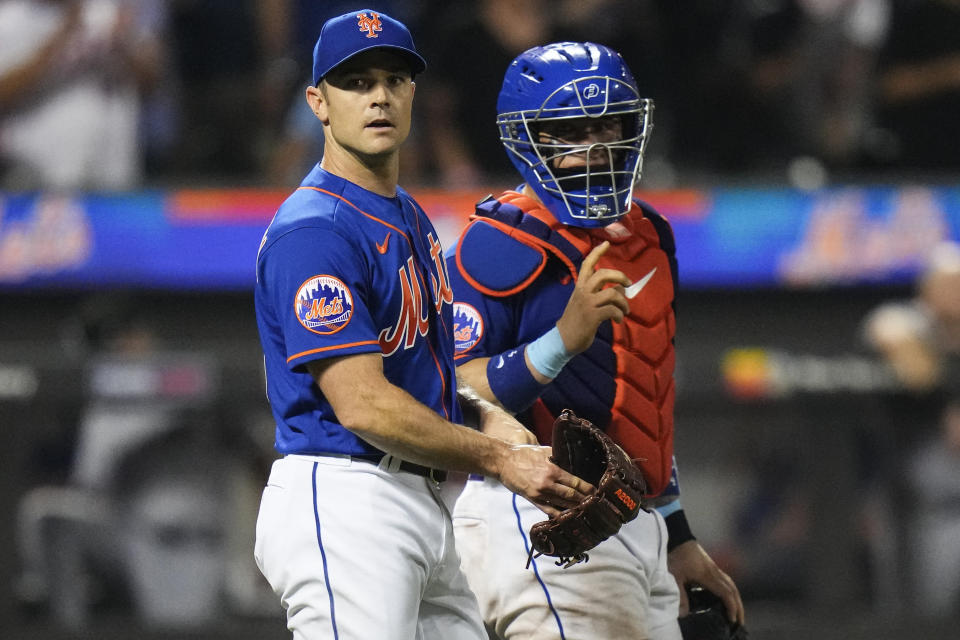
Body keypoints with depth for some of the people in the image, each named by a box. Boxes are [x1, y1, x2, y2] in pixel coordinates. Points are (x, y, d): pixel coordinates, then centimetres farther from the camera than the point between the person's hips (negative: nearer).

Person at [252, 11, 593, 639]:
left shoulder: (411, 219, 19)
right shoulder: (314, 231, -14)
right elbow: (364, 406, -20)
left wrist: (490, 419, 3)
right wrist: (499, 460, -13)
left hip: (425, 505, 10)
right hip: (342, 507, -10)